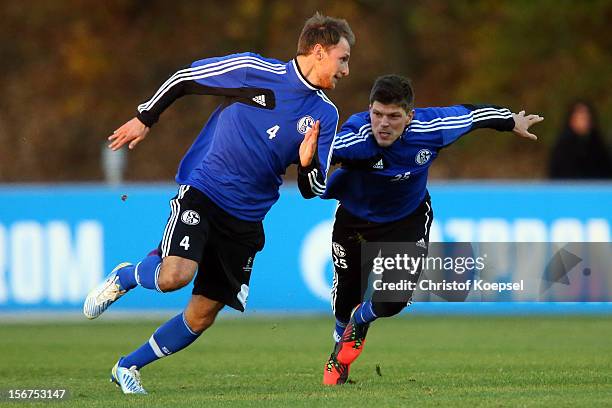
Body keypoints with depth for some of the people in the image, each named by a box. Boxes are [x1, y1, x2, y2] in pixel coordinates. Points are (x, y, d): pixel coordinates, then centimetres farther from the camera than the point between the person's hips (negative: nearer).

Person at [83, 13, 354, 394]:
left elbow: (314, 189, 6)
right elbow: (185, 77, 5)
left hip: (246, 220, 5)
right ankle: (123, 277, 5)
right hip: (201, 192, -5)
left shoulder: (325, 115, 4)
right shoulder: (253, 70, -9)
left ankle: (128, 367, 23)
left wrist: (307, 164, -17)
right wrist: (145, 118, 11)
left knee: (202, 316, 3)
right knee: (175, 275, -29)